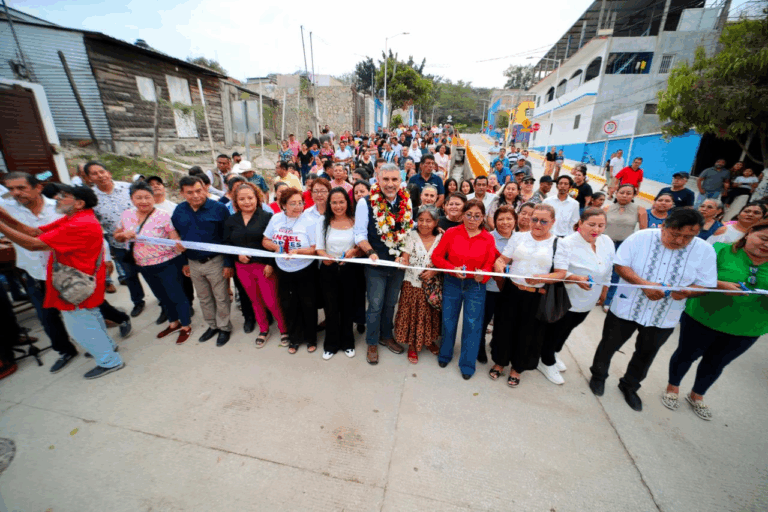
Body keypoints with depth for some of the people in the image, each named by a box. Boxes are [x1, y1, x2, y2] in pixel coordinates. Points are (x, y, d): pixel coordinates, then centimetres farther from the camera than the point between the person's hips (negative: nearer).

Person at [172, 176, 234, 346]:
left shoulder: (219, 208, -14)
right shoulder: (179, 211, 1)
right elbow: (178, 237, 12)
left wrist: (228, 264, -14)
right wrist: (184, 262, 12)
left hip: (215, 262, -5)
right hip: (193, 263, 5)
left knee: (221, 298, 7)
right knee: (204, 298, 19)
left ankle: (224, 328, 26)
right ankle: (212, 325, 37)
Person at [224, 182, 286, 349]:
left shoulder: (267, 217, -7)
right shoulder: (231, 220, 7)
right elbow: (226, 243, 8)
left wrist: (271, 264, -17)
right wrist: (237, 253, -11)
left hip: (264, 266, -4)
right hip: (243, 268, 5)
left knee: (271, 301, -3)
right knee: (255, 300, 17)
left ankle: (284, 329, 20)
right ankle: (263, 330, 35)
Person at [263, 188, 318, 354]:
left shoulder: (309, 221, -13)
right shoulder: (276, 218, 0)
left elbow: (316, 249, -16)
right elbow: (266, 241, 7)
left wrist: (298, 251, -31)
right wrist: (276, 247, -14)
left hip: (305, 271, -4)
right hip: (284, 271, 4)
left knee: (308, 305, 10)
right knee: (288, 306, 15)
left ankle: (311, 338, 31)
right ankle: (295, 337, 36)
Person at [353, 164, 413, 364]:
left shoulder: (406, 203, -1)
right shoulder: (366, 203, -13)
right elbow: (360, 234, -13)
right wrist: (371, 252, -28)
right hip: (376, 265, -4)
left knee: (391, 303, 20)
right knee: (375, 306, 9)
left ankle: (386, 336, 42)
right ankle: (372, 343, 30)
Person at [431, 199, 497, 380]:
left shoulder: (489, 239, -2)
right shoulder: (451, 233, -5)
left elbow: (490, 265, -3)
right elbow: (436, 257, -5)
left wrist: (482, 275, -25)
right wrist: (453, 269, -19)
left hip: (475, 286, 0)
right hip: (451, 283, 0)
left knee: (472, 325, 7)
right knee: (448, 321, 13)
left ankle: (467, 364, 28)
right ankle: (445, 355, 39)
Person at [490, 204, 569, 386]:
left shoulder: (559, 244, -2)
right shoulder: (518, 236, 4)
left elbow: (561, 273, -8)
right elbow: (503, 258, 1)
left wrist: (541, 278, -26)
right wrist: (499, 265, -22)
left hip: (536, 297, -1)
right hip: (511, 291, 2)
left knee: (527, 334, 12)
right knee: (504, 328, 12)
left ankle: (517, 368, 34)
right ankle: (499, 362, 35)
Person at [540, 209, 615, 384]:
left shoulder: (607, 242, -1)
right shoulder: (568, 243, -22)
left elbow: (608, 270, 12)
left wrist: (604, 291, 17)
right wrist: (577, 279, -39)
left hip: (587, 301, 7)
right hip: (565, 300, -7)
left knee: (567, 329, 23)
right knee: (555, 330, 8)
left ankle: (554, 353, 46)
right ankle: (547, 363, 29)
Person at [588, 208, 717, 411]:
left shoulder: (705, 250, -7)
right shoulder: (641, 238, -14)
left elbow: (706, 284, -3)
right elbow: (621, 265, -11)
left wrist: (686, 292, -26)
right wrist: (644, 284, -26)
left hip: (664, 317, 3)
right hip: (626, 308, -2)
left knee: (646, 354, 21)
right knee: (609, 345, 14)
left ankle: (629, 386, 46)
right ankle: (598, 376, 41)